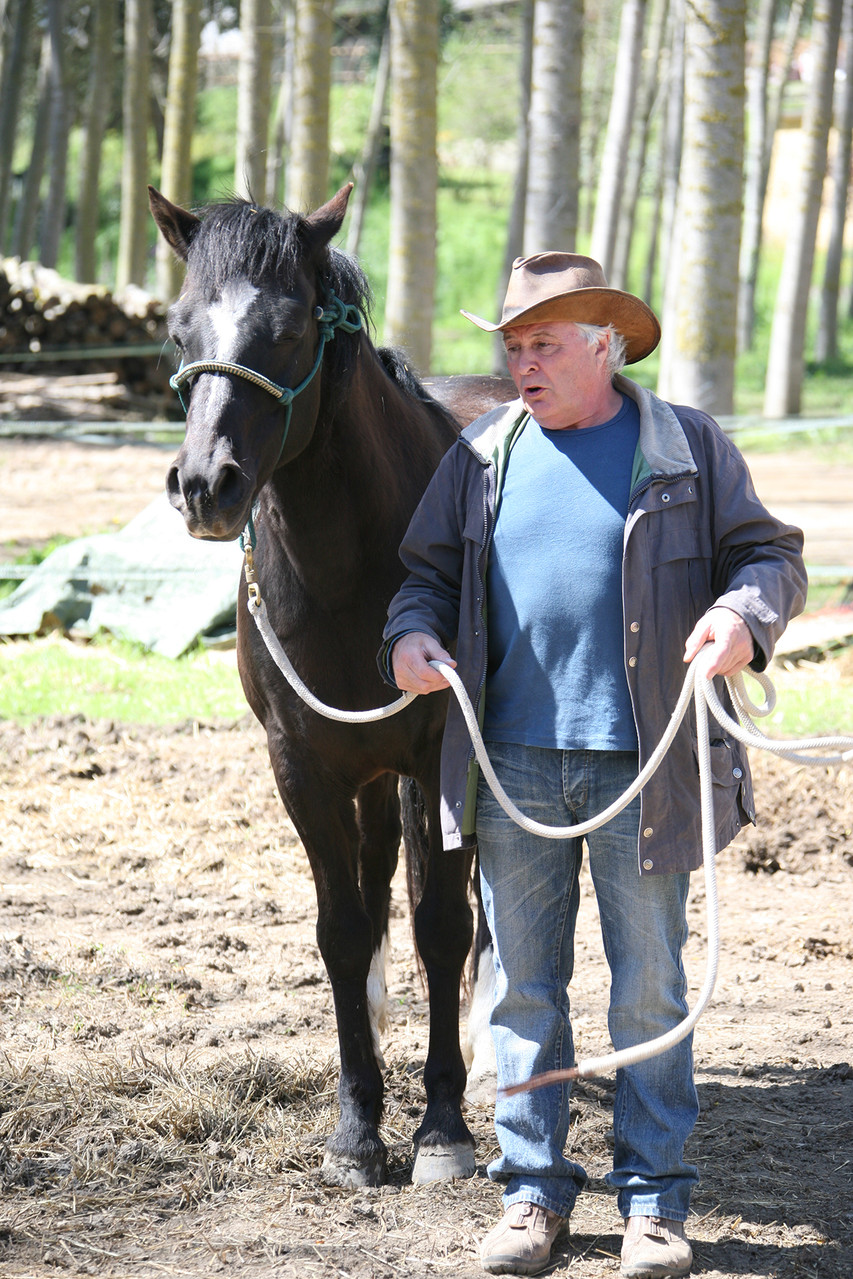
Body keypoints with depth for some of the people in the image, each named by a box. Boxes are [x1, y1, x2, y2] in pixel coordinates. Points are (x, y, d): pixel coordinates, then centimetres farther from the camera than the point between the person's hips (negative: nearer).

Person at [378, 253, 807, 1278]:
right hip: (513, 761, 3)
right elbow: (427, 569, 13)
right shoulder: (482, 456, 9)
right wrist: (412, 633, -8)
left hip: (640, 763, -2)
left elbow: (768, 554, 2)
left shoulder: (689, 449, 2)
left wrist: (743, 613, -19)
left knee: (649, 990, 5)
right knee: (524, 984, 8)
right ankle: (531, 1187, 18)